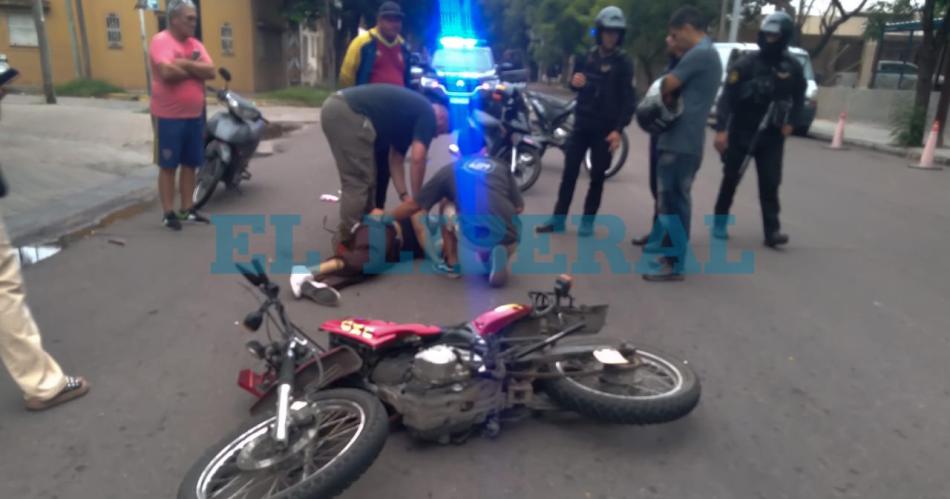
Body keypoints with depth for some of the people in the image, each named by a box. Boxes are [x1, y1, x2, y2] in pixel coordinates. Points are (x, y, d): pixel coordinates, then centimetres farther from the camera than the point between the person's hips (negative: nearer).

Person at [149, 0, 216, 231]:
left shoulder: (196, 44, 11)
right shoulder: (161, 41, -10)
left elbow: (210, 72, -2)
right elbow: (167, 72, -25)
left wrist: (185, 64, -15)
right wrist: (195, 70, -9)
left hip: (195, 116, 7)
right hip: (169, 117, -6)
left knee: (190, 164, 11)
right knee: (168, 166, 1)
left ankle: (187, 209, 21)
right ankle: (169, 213, 7)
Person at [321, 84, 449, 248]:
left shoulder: (410, 112, 26)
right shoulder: (428, 114, 1)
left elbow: (396, 159, 25)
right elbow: (417, 158, -10)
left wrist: (405, 196, 19)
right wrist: (417, 199, 1)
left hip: (335, 108, 10)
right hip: (348, 113, -10)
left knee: (362, 179, 18)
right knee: (357, 181, -4)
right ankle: (347, 243, 3)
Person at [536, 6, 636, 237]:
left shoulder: (623, 62, -4)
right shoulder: (588, 56, 10)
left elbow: (628, 98, -10)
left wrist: (619, 129, -20)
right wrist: (574, 82, -5)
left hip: (606, 128, -4)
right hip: (582, 123, 4)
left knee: (597, 176, 4)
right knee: (569, 172, 4)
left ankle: (587, 221, 15)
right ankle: (559, 219, 12)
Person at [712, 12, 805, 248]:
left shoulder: (793, 68, 1)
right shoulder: (746, 63, -9)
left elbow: (799, 97, 17)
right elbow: (727, 97, -14)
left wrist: (790, 121, 2)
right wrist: (721, 129, -23)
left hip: (772, 136, 2)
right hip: (741, 132, -2)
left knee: (770, 183, -2)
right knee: (731, 178, 8)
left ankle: (772, 230, -2)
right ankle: (720, 222, 22)